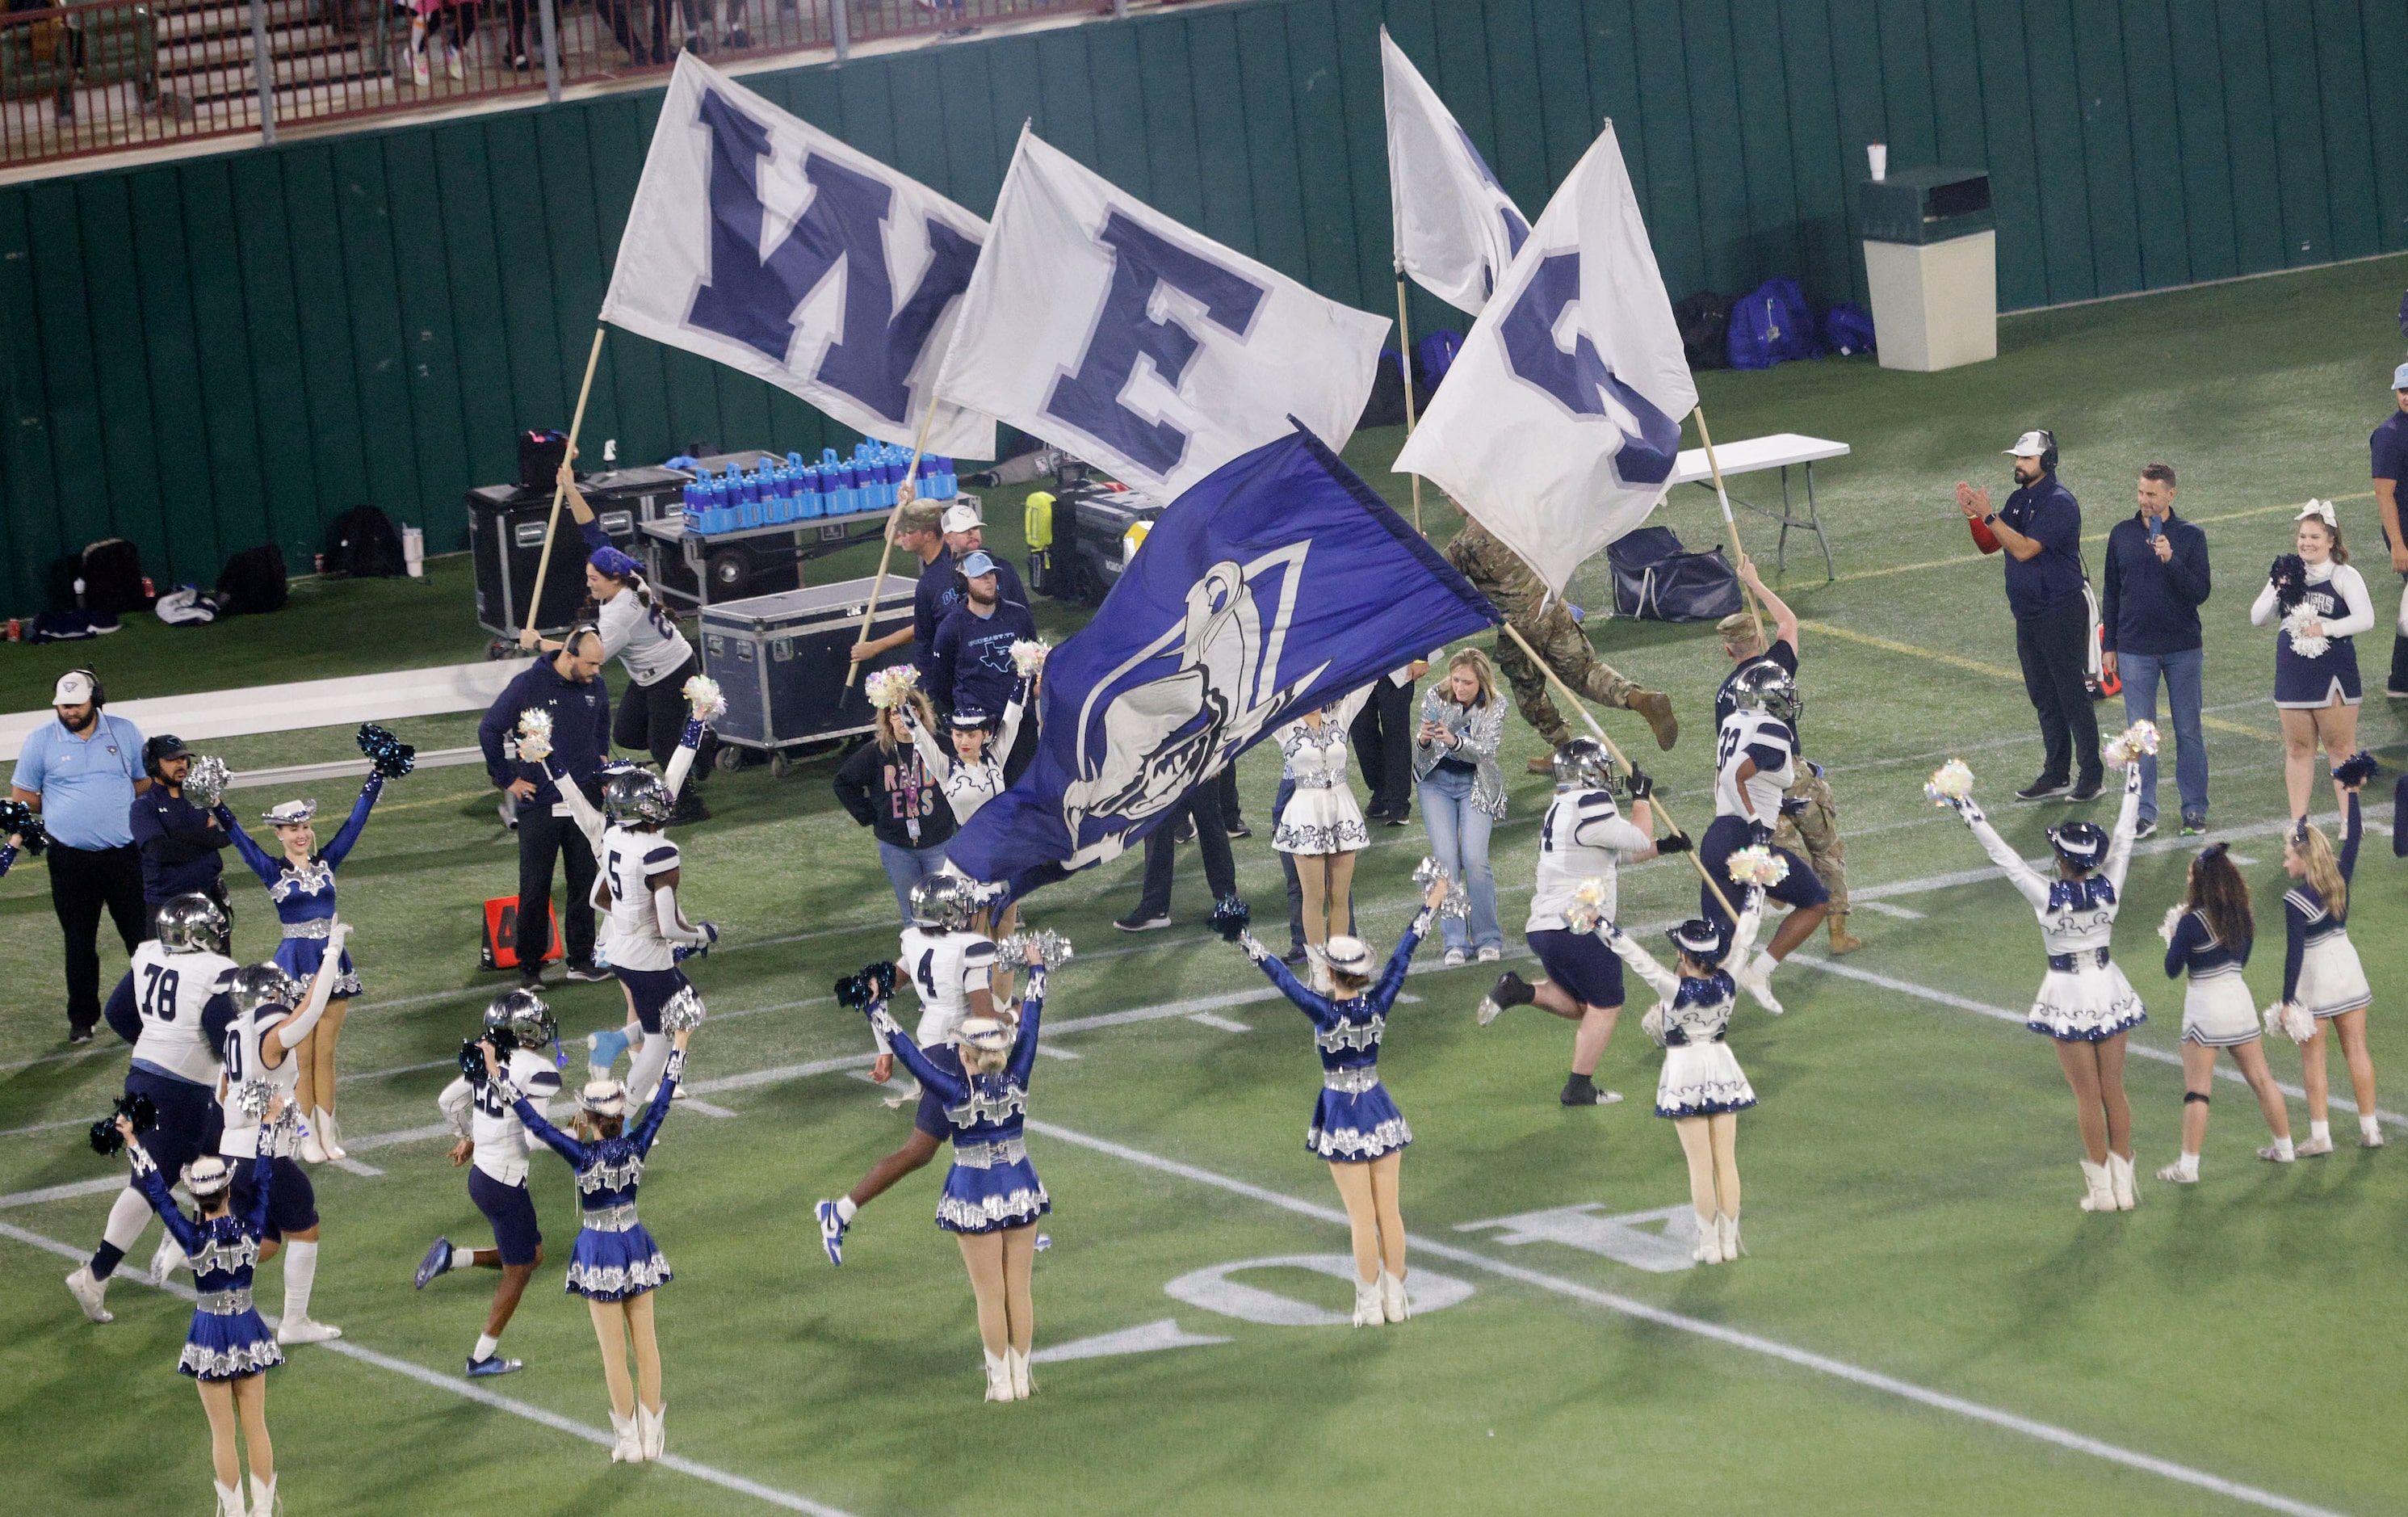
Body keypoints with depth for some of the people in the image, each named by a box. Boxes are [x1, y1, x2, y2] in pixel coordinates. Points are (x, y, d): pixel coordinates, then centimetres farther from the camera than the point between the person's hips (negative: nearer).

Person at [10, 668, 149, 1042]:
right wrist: (62, 813, 7)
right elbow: (22, 797, 6)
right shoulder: (40, 741, 0)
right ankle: (82, 1018, 16)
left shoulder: (124, 732, 5)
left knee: (142, 934, 3)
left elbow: (146, 783, 14)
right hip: (71, 858, -1)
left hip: (124, 853, 1)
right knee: (79, 941, 7)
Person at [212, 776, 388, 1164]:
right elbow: (239, 838, -11)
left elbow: (355, 822, 5)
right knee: (301, 1056, 3)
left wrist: (377, 776, 2)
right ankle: (307, 1137, 10)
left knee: (325, 1055, 10)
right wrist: (216, 806, -22)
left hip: (332, 962, 3)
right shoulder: (273, 871, -3)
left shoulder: (326, 863, 5)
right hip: (295, 965, -3)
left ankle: (328, 1134, 16)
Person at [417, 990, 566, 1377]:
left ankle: (453, 1257, 7)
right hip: (509, 1183, -8)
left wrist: (467, 1138, 31)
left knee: (532, 1254, 23)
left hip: (481, 1172, 8)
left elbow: (448, 1100, 15)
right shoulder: (539, 1073, -20)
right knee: (518, 1271, 10)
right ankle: (483, 1357, 17)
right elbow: (538, 1137, -26)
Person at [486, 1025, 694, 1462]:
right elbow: (662, 1101, 0)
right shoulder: (636, 1146, -10)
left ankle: (629, 1440, 8)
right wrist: (678, 1050, 10)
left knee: (614, 1351, 4)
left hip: (600, 1252, -4)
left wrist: (498, 1075, -19)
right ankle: (652, 1435, 16)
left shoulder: (583, 1155, -20)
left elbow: (534, 1122, -21)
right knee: (645, 1342, 11)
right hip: (637, 1246, 4)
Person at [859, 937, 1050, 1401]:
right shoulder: (1016, 1078, -9)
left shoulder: (953, 1090, -17)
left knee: (990, 1294, 4)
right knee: (1019, 1289, 11)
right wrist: (1035, 968, 17)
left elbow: (902, 1046, -10)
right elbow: (1030, 1021, 5)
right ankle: (1021, 1377, 17)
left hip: (975, 1196, -3)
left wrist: (875, 1005, 2)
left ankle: (1001, 1381, 9)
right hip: (1020, 1188, 3)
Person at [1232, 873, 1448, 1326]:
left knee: (1362, 1217, 2)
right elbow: (1401, 960, 1)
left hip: (1341, 1115, -3)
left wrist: (1245, 941, -11)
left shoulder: (1324, 1012, -19)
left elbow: (1281, 976, -16)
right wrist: (1428, 911, 11)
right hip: (1380, 1110, 3)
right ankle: (1396, 1298, 16)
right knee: (1389, 1211, 10)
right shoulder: (1378, 1006, -9)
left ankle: (1370, 1302, 7)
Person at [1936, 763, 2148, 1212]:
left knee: (2088, 1094, 4)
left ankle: (2102, 1188, 8)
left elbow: (2003, 856, -16)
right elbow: (2124, 837, 0)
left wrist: (1969, 812, -9)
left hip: (2069, 996, -3)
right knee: (2114, 1090, 11)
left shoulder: (2047, 896, -19)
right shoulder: (2109, 888, -11)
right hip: (2107, 989, 3)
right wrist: (2132, 783, 10)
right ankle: (2124, 1185, 15)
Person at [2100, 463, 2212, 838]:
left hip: (2183, 649, -1)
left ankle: (2195, 810, 13)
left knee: (2188, 732, 5)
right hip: (2135, 649, 1)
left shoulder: (2190, 536, -1)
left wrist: (2170, 559, -22)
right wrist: (2109, 646, 9)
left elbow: (2200, 592, -9)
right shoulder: (2122, 534, 5)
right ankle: (2144, 813, 5)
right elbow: (2111, 593, 11)